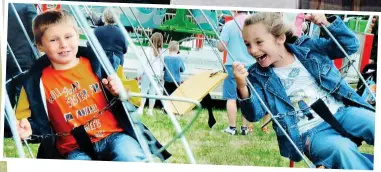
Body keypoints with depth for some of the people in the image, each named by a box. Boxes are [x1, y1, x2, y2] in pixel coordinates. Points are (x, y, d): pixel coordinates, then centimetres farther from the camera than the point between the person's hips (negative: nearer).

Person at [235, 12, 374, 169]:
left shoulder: (307, 47, 8)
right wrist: (242, 88, -27)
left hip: (342, 112, 3)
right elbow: (255, 114, -8)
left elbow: (350, 46, 7)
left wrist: (328, 24, -10)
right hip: (310, 132, -3)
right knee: (342, 149, -35)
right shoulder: (258, 76, 3)